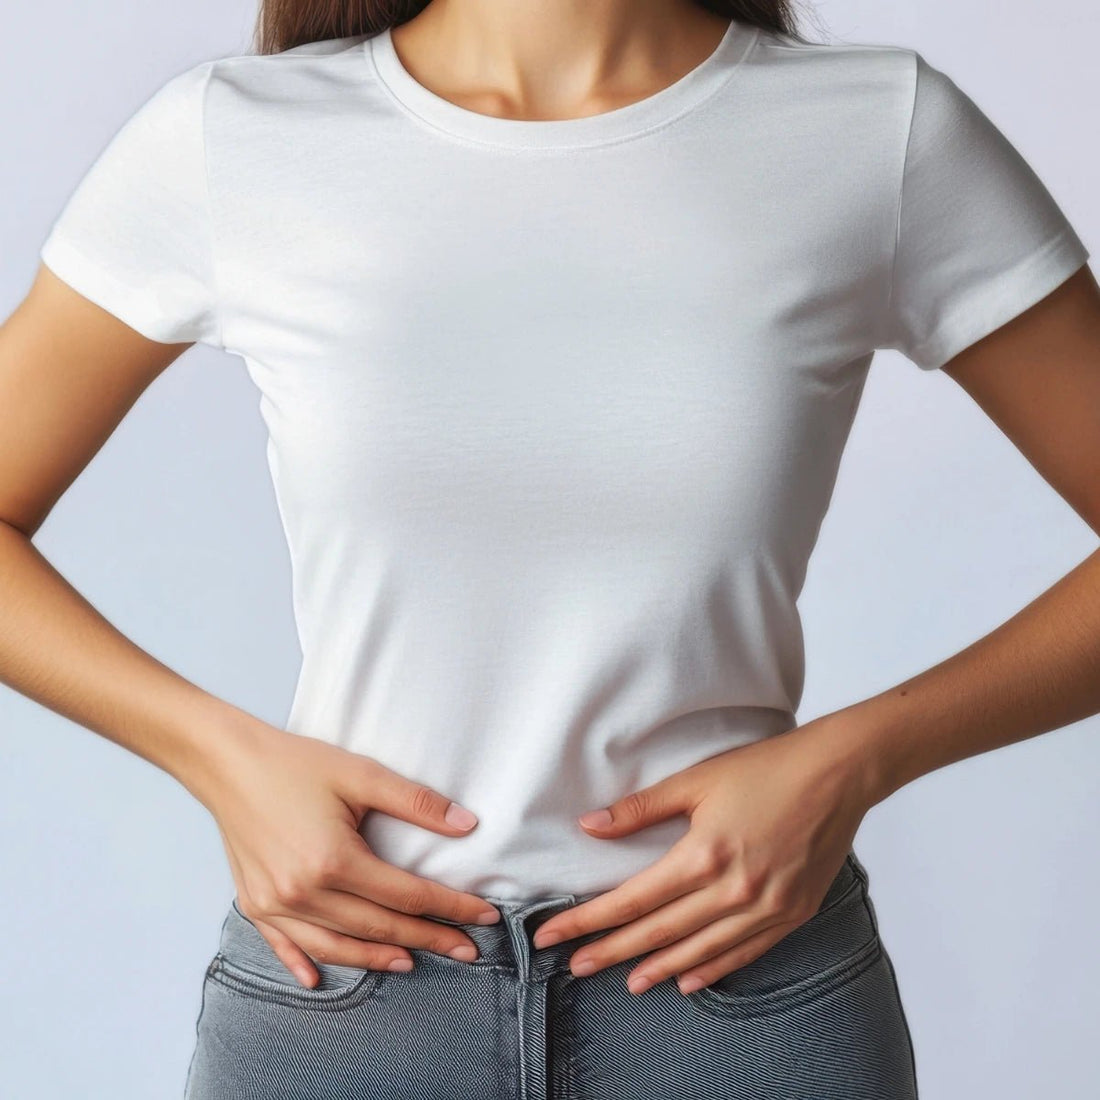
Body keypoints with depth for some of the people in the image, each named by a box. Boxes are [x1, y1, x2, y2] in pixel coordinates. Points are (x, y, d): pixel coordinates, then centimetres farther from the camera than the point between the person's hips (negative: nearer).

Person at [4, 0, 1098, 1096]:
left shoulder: (894, 135, -7)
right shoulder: (222, 140, -6)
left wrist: (851, 758, -13)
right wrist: (224, 755, -11)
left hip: (744, 976, 0)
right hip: (336, 974, 1)